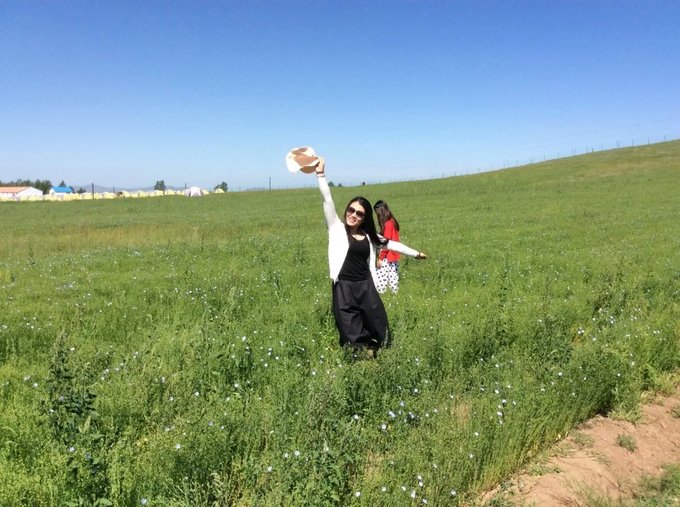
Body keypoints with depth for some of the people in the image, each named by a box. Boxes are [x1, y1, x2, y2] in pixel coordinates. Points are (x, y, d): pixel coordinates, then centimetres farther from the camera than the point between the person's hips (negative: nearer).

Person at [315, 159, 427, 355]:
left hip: (366, 286, 4)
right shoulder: (337, 228, -1)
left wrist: (415, 253, 31)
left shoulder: (368, 236, 9)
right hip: (344, 288, -4)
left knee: (380, 330, 8)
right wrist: (321, 174, -17)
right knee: (353, 337, 0)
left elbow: (390, 243, 21)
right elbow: (327, 200, -9)